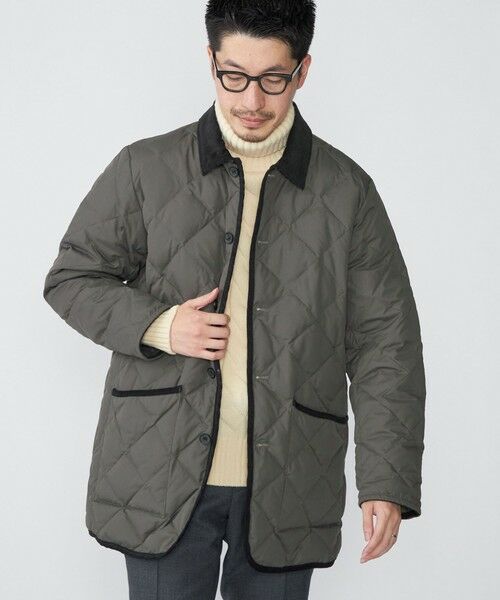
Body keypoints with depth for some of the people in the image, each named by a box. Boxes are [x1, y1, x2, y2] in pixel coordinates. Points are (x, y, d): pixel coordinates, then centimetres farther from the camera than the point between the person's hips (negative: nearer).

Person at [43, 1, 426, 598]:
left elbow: (384, 343, 3)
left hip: (287, 489, 1)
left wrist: (388, 482, -4)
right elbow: (69, 279, 10)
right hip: (162, 481, 0)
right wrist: (157, 325, -10)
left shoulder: (347, 190, 3)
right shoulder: (144, 169, 2)